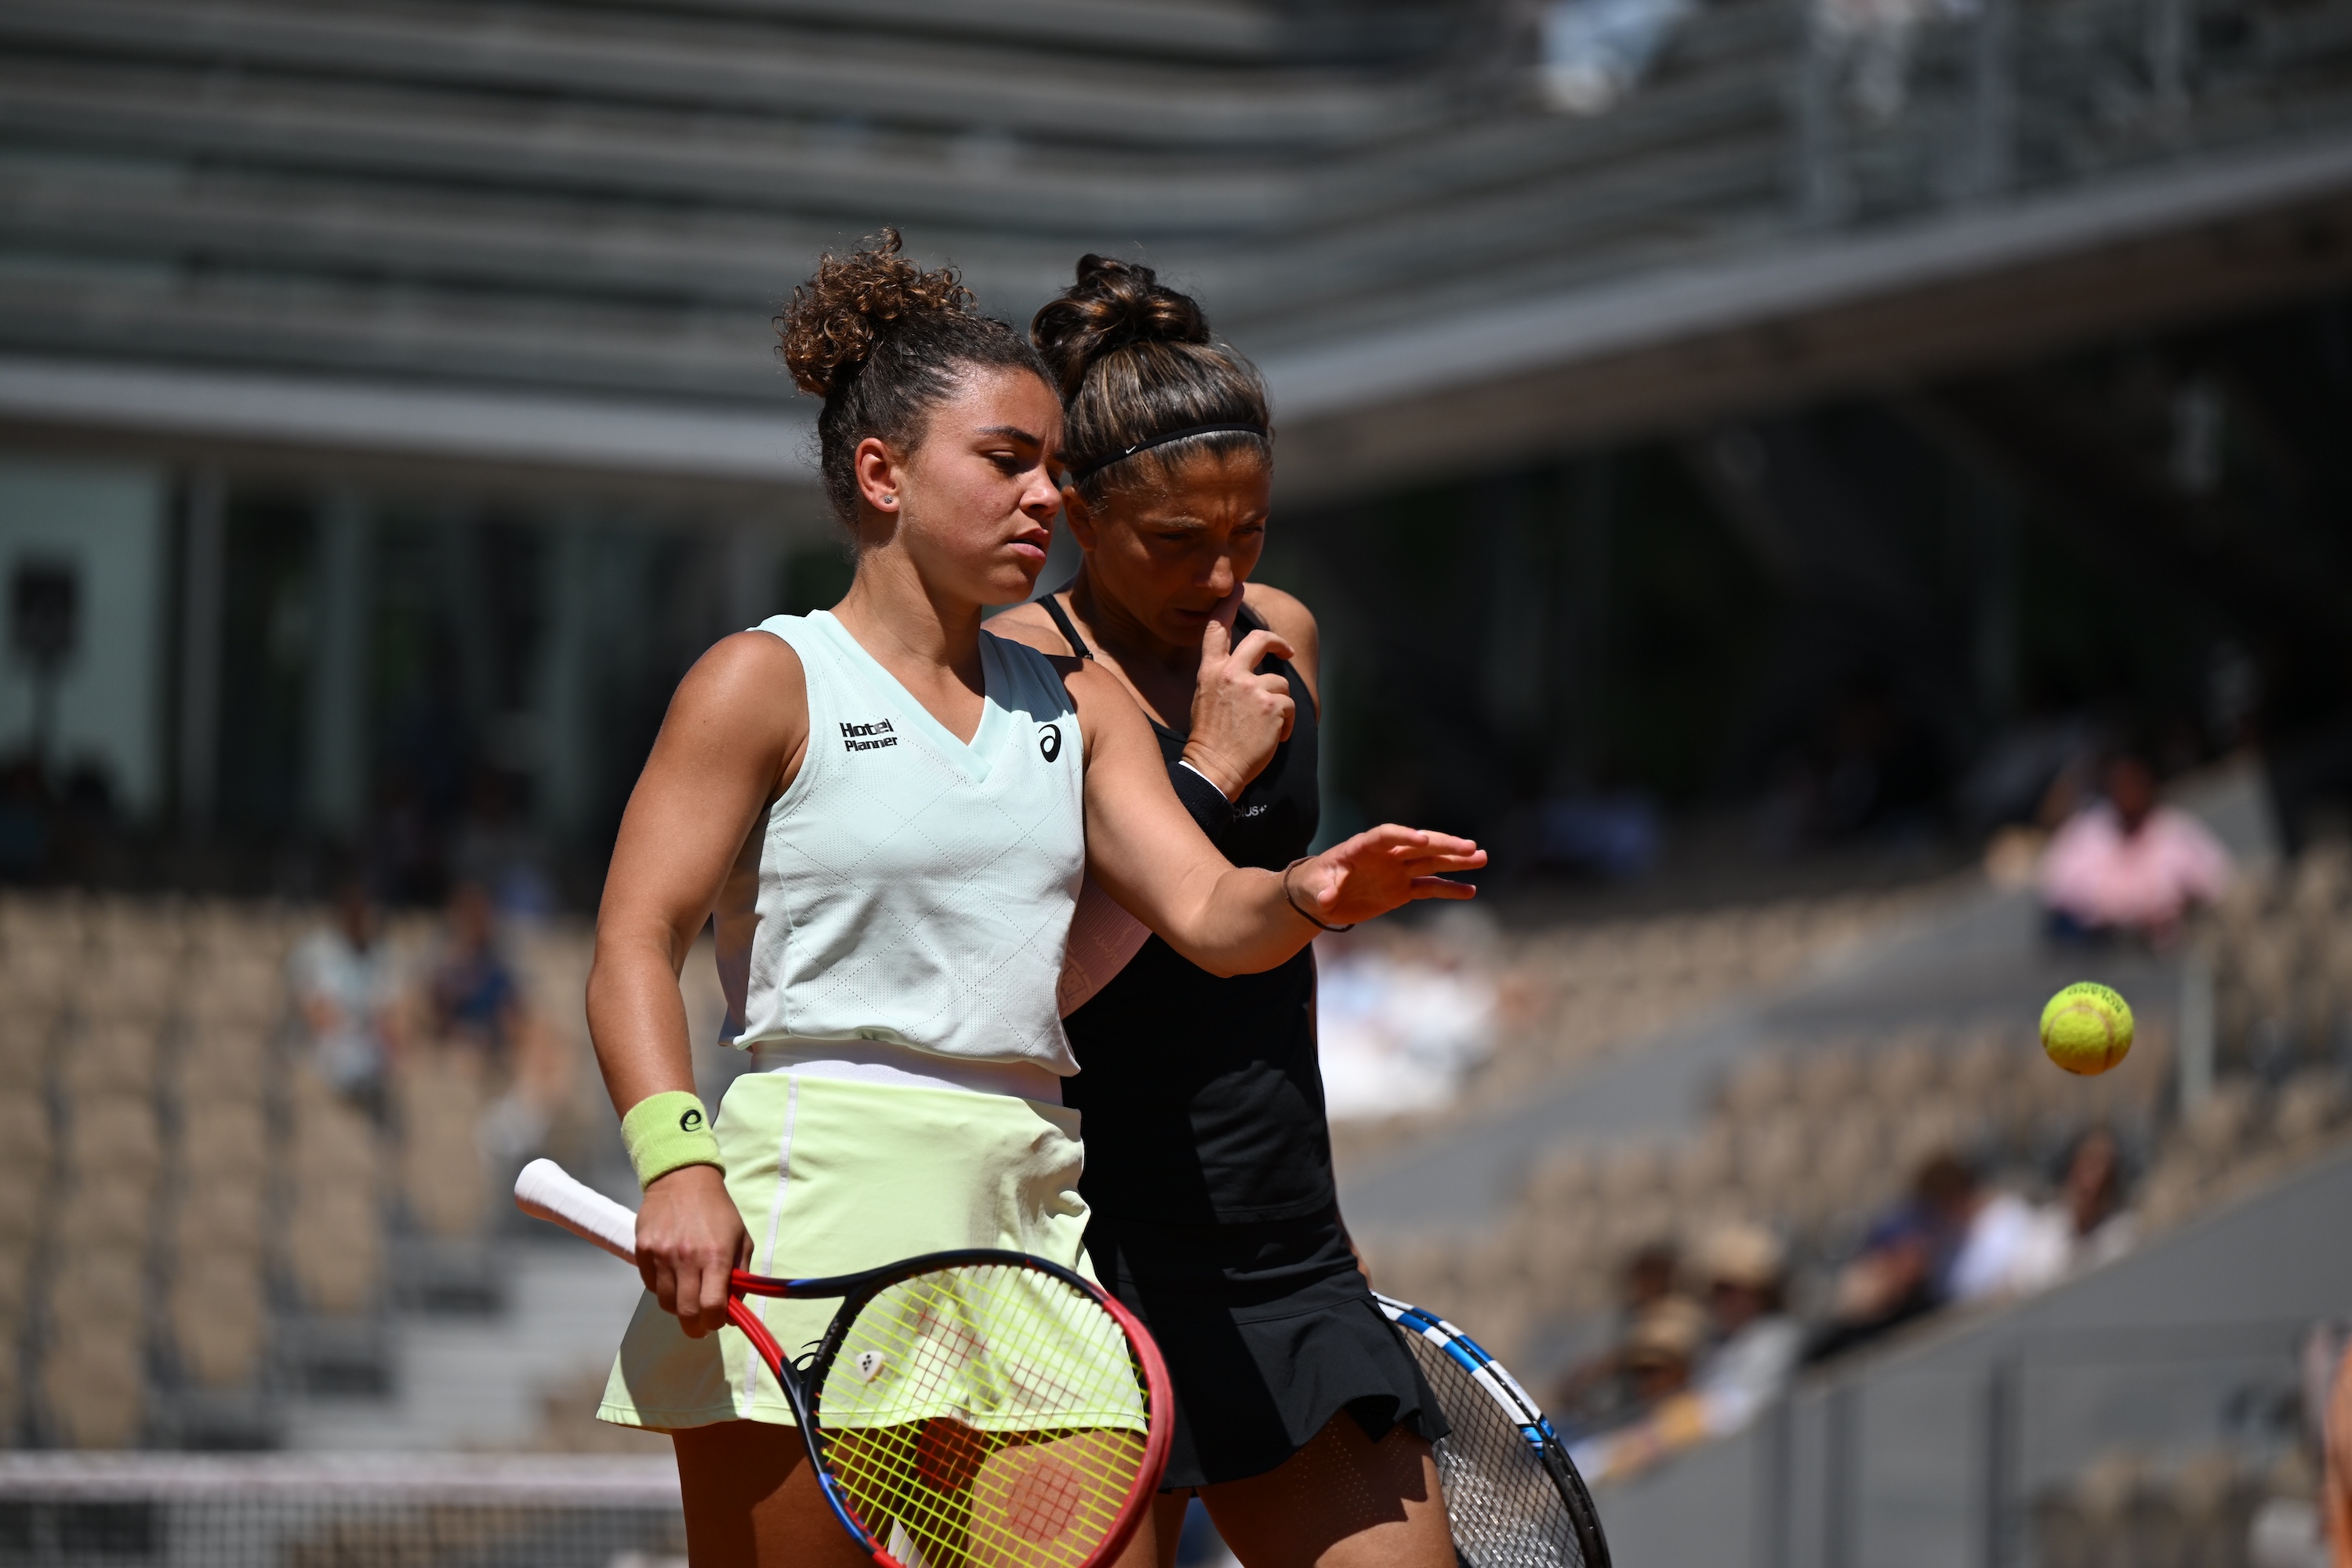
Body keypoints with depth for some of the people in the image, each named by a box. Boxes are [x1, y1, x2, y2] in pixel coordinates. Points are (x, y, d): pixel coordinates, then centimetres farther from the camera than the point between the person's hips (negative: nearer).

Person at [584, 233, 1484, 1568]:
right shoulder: (769, 682, 0)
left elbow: (1206, 912, 7)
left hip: (1025, 1213, 5)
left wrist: (1307, 896, -17)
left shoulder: (1078, 703, 17)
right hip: (813, 1218, -5)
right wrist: (678, 1163, -22)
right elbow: (635, 944, -6)